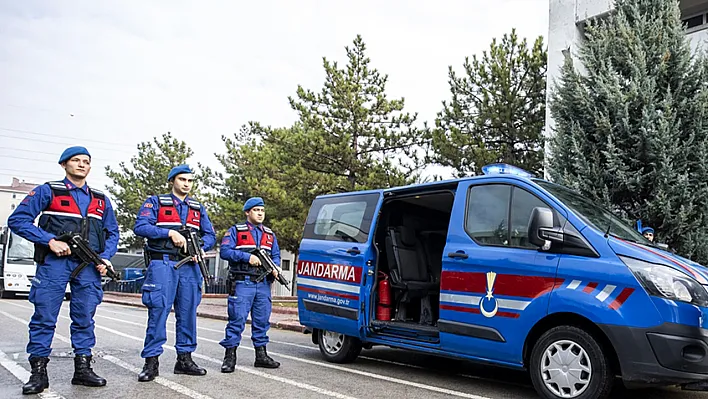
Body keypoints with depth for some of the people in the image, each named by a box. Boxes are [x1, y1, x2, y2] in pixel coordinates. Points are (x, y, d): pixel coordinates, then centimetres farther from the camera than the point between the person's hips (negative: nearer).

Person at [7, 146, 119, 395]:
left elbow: (112, 232, 19)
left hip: (88, 266, 4)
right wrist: (50, 240, -14)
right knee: (44, 318, -3)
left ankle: (83, 369, 13)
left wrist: (105, 258, 2)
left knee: (85, 318, 5)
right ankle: (38, 372, 5)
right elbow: (17, 220, -3)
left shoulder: (101, 200, 16)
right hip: (54, 262, -3)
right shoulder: (47, 191, 4)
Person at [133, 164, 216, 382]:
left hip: (190, 266, 5)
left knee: (188, 313, 6)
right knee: (158, 311, -8)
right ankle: (151, 362, -1)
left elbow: (210, 235, 15)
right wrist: (170, 233, -16)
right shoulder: (156, 202, 5)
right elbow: (140, 227, -8)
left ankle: (185, 359, 16)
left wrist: (200, 247, -6)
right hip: (162, 264, -4)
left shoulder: (198, 208, 18)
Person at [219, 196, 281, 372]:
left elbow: (276, 255, 19)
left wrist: (275, 267, -3)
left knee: (262, 320, 9)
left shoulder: (270, 234, 20)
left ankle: (261, 355, 18)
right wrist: (247, 256, -16)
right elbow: (225, 251, -7)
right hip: (242, 283, -5)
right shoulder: (235, 231, 5)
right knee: (237, 319, -6)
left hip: (263, 284, 5)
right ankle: (230, 356, 2)